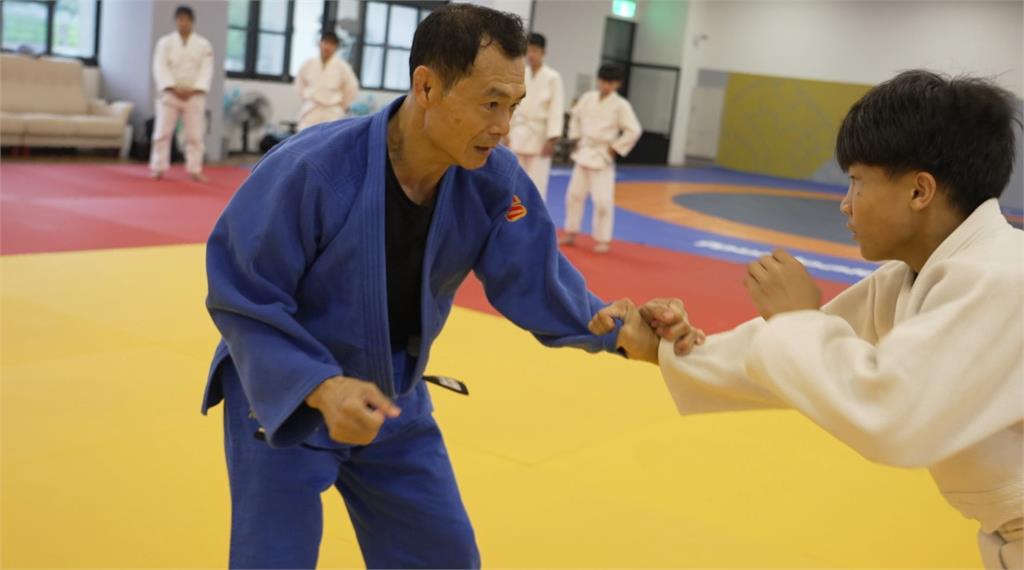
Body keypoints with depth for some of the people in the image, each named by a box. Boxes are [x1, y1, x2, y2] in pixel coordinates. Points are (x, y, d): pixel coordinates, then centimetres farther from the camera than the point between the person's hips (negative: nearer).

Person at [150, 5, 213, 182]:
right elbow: (160, 68, -5)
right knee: (163, 132, -2)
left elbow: (206, 70, -2)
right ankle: (158, 168, 6)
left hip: (194, 95, 0)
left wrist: (193, 90, -14)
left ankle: (194, 169, 7)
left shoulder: (204, 45, 3)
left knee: (195, 135, 0)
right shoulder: (165, 42, 3)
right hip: (170, 93, 0)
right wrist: (173, 88, -16)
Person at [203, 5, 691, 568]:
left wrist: (621, 330, -33)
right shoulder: (310, 169, -29)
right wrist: (321, 387, -36)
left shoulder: (493, 181, -15)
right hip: (282, 400, -5)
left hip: (391, 402, 5)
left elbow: (537, 284, -15)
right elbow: (243, 299, -22)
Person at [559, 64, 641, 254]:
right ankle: (571, 233, 24)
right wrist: (576, 138, 11)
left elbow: (633, 130, -11)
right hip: (584, 153, 5)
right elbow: (575, 117, 19)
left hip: (602, 157, -5)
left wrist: (615, 148, -10)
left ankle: (603, 240, 6)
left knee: (603, 200, -7)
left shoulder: (621, 105, -11)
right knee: (574, 195, 10)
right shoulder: (587, 98, 2)